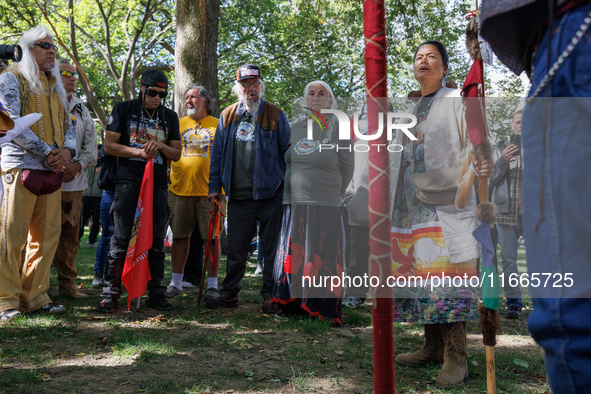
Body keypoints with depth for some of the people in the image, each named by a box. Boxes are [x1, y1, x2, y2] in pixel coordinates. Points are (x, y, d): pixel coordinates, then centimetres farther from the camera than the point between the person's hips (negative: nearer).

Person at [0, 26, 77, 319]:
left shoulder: (54, 86, 22)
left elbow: (68, 124, 19)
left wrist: (67, 150, -3)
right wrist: (48, 153, -13)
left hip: (53, 171, 6)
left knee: (47, 236, 5)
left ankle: (35, 295, 13)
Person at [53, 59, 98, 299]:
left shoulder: (82, 111, 19)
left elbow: (91, 149, 15)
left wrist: (77, 165, -4)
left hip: (74, 183, 4)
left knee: (70, 235, 7)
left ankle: (67, 283, 17)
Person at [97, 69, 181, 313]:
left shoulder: (170, 116, 16)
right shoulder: (124, 110, 7)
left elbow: (176, 154, 14)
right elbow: (109, 145, 2)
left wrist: (160, 146, -6)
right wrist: (140, 151, -9)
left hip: (158, 184, 3)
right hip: (128, 182, -3)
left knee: (156, 242, 5)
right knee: (120, 240, -6)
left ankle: (155, 294, 12)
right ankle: (110, 295, 0)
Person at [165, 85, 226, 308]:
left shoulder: (218, 125, 9)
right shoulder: (178, 124, 15)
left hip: (210, 190, -2)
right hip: (180, 189, 2)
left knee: (212, 237, -1)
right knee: (180, 236, 7)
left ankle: (212, 285, 7)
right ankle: (176, 282, 19)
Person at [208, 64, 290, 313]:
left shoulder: (275, 116, 2)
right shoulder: (227, 116, 11)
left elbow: (288, 152, 4)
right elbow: (217, 154, 14)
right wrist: (215, 186, 9)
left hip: (270, 194, -2)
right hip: (238, 196, 2)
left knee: (272, 248, 4)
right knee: (236, 248, 10)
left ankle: (270, 294, 16)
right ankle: (229, 291, 25)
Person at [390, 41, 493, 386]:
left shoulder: (457, 101, 4)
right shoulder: (411, 110, 23)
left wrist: (485, 164, -28)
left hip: (447, 203, -6)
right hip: (413, 206, 7)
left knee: (449, 276, -11)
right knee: (421, 275, 6)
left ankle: (456, 358, -6)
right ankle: (434, 347, 16)